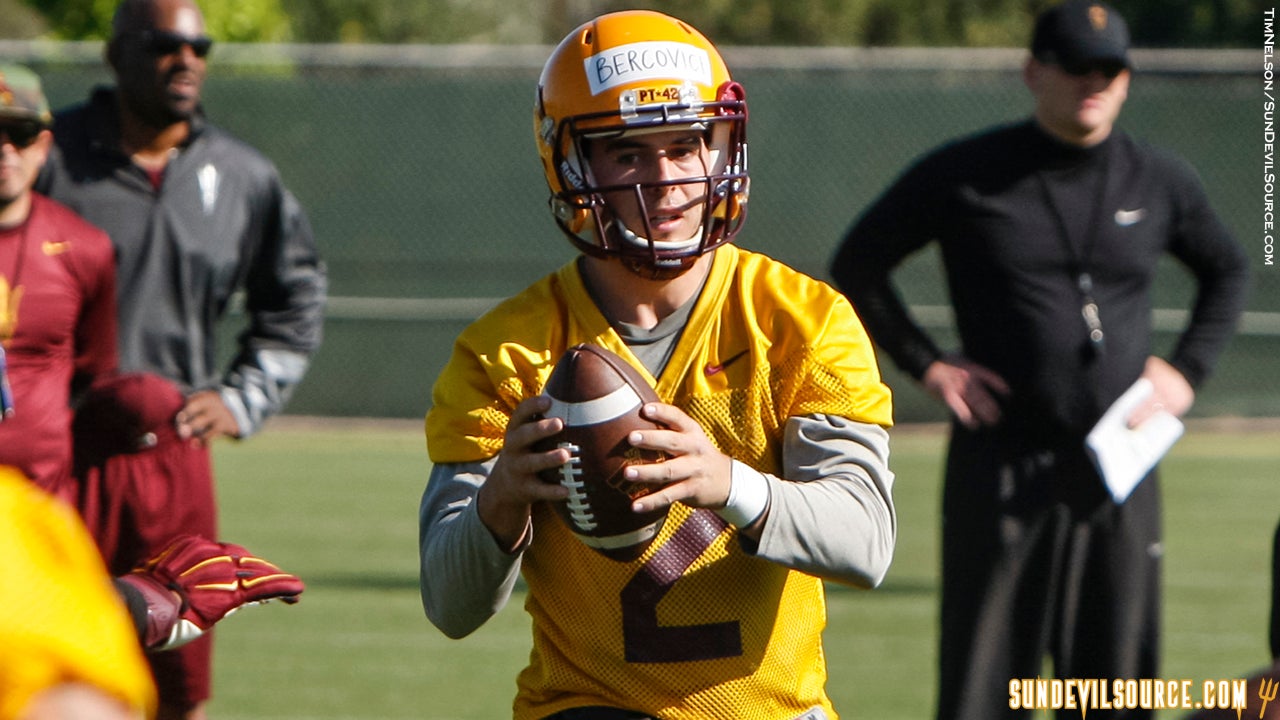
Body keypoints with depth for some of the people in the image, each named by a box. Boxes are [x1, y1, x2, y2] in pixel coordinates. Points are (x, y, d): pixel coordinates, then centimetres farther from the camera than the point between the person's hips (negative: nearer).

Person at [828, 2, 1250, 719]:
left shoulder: (1162, 181, 8)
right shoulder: (964, 174, -1)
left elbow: (1229, 270, 25)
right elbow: (857, 264, 8)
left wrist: (1188, 370, 11)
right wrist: (928, 363, -1)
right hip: (1001, 464, -3)